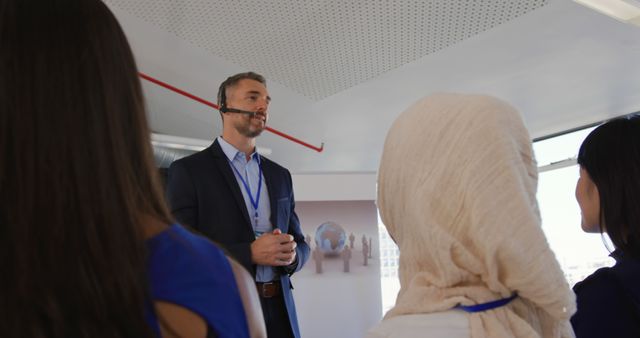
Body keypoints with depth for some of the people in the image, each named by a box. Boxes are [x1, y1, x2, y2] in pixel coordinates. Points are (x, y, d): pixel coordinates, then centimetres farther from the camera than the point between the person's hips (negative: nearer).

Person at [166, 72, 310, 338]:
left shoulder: (280, 175, 11)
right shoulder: (187, 170, -5)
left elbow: (300, 243, 14)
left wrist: (291, 254, -9)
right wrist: (250, 253, -21)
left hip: (279, 313, 5)